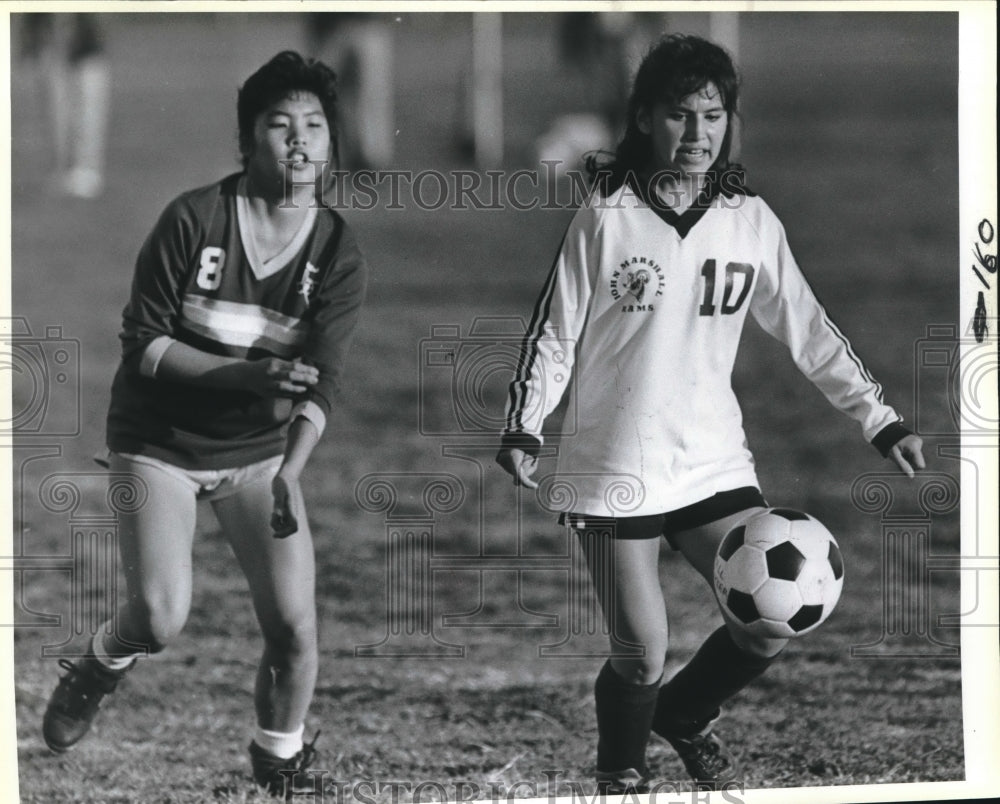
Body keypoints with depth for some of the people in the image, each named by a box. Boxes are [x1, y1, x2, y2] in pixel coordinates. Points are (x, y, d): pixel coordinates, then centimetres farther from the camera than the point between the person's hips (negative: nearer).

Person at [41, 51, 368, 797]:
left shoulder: (339, 253, -9)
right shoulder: (193, 219, -16)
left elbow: (322, 381, -16)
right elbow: (142, 342, -14)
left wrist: (290, 471, -33)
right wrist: (241, 375, -27)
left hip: (261, 452, 2)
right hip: (159, 444, -2)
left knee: (294, 626, -10)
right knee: (161, 618, -17)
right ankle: (97, 672, 20)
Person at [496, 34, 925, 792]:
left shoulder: (750, 220, 3)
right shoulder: (607, 218, -5)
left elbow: (809, 331, 8)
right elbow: (554, 334, -1)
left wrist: (881, 420, 5)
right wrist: (524, 428, -13)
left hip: (714, 464, 3)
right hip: (615, 467, -3)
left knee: (779, 621, -10)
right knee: (641, 656, -6)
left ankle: (686, 716, 21)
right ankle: (621, 771, 26)